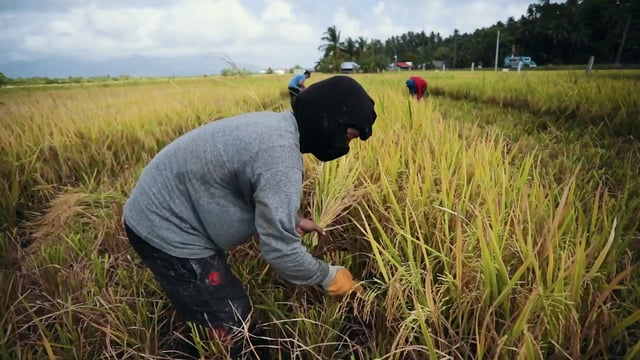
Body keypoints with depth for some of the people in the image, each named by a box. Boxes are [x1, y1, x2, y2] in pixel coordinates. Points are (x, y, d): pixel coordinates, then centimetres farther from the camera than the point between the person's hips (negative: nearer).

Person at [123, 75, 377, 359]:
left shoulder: (276, 125, 2)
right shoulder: (281, 156, -30)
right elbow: (280, 250, -26)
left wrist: (294, 220, 19)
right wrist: (328, 276, -9)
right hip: (166, 228, -10)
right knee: (231, 328, 0)